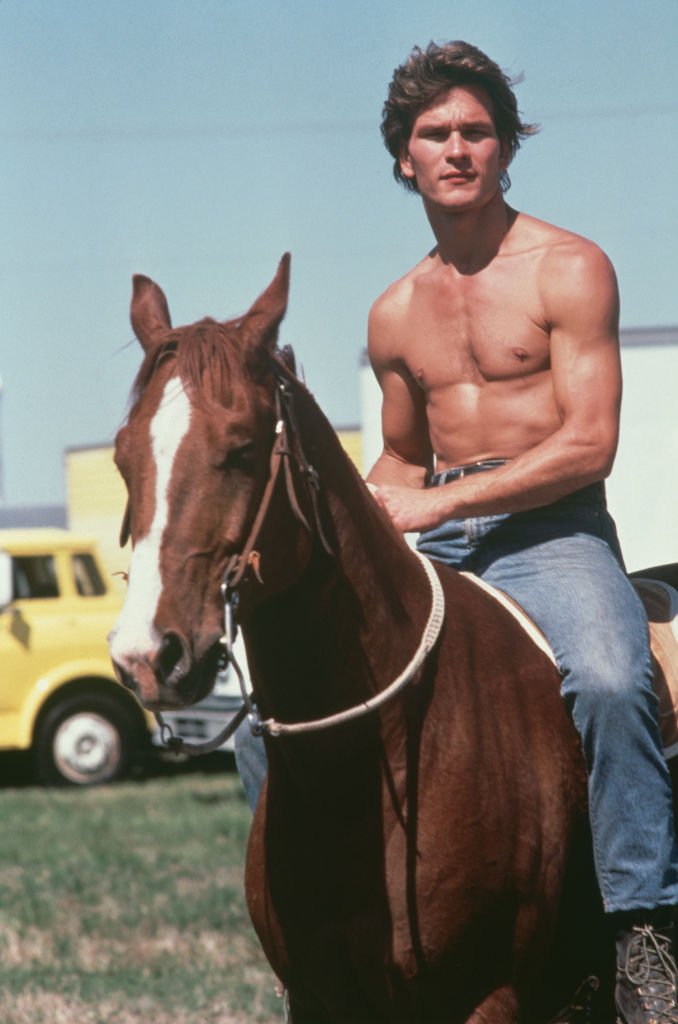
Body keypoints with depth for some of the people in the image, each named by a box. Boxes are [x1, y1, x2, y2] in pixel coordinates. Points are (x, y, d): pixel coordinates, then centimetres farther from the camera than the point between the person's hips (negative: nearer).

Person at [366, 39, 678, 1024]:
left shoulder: (569, 269, -3)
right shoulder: (395, 314, 15)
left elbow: (589, 444, -11)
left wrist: (442, 501, -17)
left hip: (551, 531, -6)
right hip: (431, 546, 6)